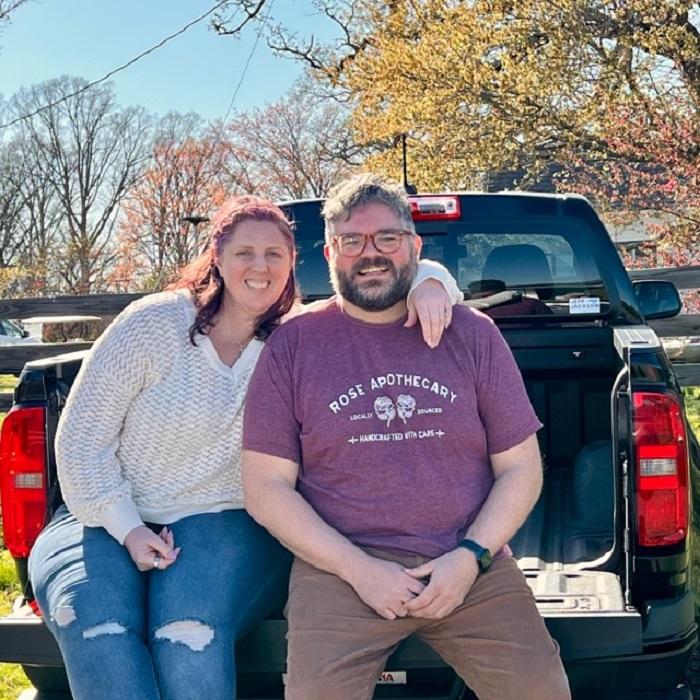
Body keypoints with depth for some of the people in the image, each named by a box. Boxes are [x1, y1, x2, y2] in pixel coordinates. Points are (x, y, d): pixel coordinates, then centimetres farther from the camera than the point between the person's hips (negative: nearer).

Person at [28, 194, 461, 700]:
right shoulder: (153, 324, -5)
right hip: (108, 520, 0)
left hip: (223, 525, 1)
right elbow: (82, 438, -2)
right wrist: (127, 529, -11)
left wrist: (428, 285, -20)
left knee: (190, 636, -33)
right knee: (97, 634, -33)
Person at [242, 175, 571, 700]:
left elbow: (521, 467, 9)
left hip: (469, 565, 2)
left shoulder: (471, 334, 9)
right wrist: (358, 569, -9)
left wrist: (471, 557, -6)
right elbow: (266, 486, 2)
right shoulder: (292, 346, 5)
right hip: (342, 567, -1)